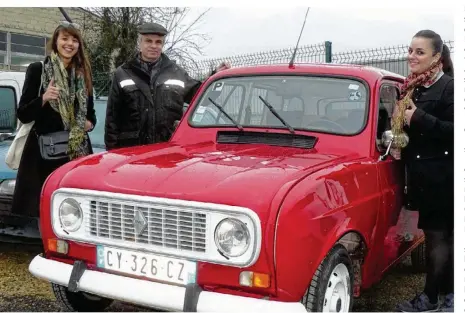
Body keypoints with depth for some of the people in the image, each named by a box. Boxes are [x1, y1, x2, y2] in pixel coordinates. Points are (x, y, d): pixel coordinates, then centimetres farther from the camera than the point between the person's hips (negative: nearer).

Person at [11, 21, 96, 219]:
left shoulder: (82, 74, 12)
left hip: (77, 151, 4)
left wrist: (90, 123, -2)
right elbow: (23, 115, -3)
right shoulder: (37, 70, 0)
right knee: (39, 208, -4)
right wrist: (43, 99, -20)